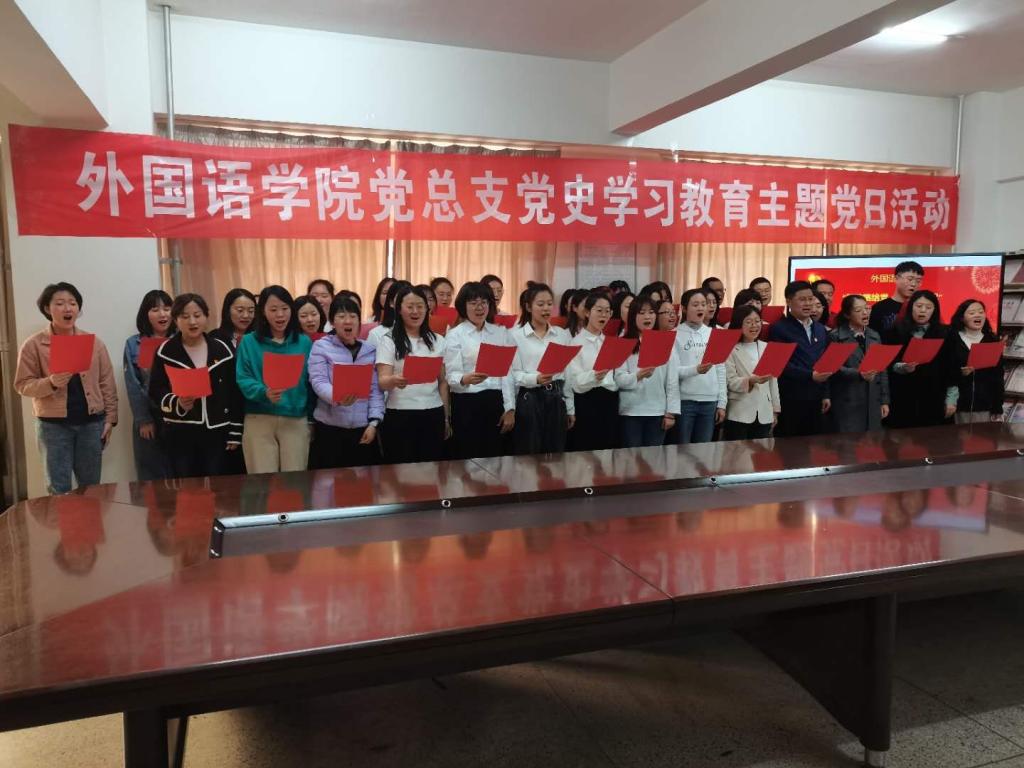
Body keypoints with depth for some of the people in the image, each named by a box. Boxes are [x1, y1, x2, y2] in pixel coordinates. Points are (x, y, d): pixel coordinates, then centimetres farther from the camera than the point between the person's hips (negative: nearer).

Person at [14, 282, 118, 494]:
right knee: (58, 490, 3)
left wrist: (110, 418, 1)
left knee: (90, 487, 11)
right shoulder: (33, 345, -2)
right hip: (53, 424, -2)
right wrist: (51, 383, -21)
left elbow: (106, 383, 5)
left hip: (91, 422, 2)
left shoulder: (94, 342, 4)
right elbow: (23, 385, -3)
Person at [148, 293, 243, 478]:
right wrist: (177, 403, -22)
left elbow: (235, 394, 5)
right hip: (179, 433, -1)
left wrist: (235, 433, 3)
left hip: (216, 432, 1)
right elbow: (155, 392, -1)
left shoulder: (222, 349, 3)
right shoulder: (165, 352, -2)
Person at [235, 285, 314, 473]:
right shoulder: (249, 342, 4)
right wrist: (264, 393, -23)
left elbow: (311, 382, 9)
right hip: (259, 420, -1)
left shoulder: (304, 342, 8)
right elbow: (243, 380, -3)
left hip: (296, 420, 1)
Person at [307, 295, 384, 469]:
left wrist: (373, 422, -4)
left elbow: (375, 389, 5)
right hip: (330, 429, -2)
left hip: (363, 429, 3)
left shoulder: (370, 349, 8)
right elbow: (318, 382, -11)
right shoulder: (321, 346, 0)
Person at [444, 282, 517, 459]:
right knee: (468, 460, -1)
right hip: (467, 404, -3)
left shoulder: (501, 332, 9)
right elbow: (452, 376, -8)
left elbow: (508, 372, 7)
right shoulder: (455, 335, -2)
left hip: (496, 403, 4)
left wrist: (510, 408, 1)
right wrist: (466, 379, -31)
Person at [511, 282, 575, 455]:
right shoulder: (515, 335, -3)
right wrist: (535, 379, -26)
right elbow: (512, 373, -9)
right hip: (529, 400, -4)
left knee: (556, 456, 8)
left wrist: (570, 408, 12)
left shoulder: (563, 334, 10)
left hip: (556, 400, 4)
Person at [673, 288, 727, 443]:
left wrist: (722, 403, 6)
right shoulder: (675, 335, -3)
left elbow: (720, 369, 10)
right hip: (685, 400, -4)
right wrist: (695, 369, -26)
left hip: (710, 401, 4)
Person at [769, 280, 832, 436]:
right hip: (790, 400, -6)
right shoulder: (779, 329, -5)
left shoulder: (821, 330, 16)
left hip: (816, 399, 6)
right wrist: (810, 375, -19)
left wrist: (825, 394, 11)